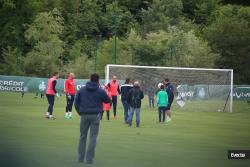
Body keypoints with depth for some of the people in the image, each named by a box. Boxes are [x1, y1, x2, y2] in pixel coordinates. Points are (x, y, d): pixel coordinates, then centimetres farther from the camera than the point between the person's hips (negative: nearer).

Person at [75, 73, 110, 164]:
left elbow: (76, 102, 5)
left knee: (82, 136, 13)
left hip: (84, 115, 3)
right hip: (95, 116, -2)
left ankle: (80, 157, 14)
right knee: (93, 137, 1)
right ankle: (89, 158, -2)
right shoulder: (100, 91, -3)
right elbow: (108, 100, 10)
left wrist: (80, 112, 12)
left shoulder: (81, 90, 5)